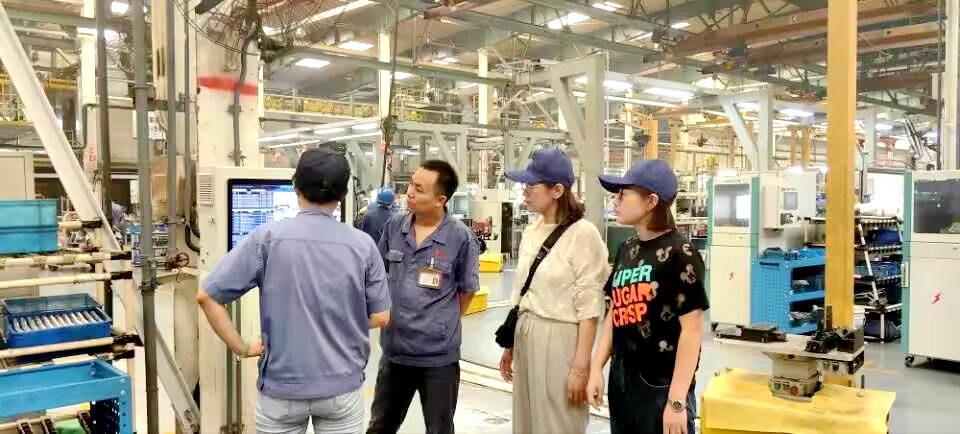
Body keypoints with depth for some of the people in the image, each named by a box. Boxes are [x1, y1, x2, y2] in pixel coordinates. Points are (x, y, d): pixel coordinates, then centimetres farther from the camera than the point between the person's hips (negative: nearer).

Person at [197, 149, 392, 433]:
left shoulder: (267, 237, -10)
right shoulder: (363, 245, -7)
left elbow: (207, 296, -9)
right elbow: (380, 317, 0)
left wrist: (242, 348, -1)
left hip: (282, 386, 0)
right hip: (342, 385, 1)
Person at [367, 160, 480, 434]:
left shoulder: (460, 237, -15)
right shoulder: (394, 227, -3)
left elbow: (467, 290, -2)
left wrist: (442, 323, 4)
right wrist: (396, 313, 11)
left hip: (438, 355, -4)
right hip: (394, 350, 4)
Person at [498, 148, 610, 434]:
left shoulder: (582, 234, -14)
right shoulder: (530, 233, 8)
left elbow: (589, 308, -15)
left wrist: (581, 366, -17)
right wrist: (510, 346, 17)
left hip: (560, 340, -7)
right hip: (526, 338, 7)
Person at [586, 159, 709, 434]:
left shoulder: (679, 254, -12)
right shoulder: (626, 250, 6)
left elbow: (692, 329, -15)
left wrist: (677, 401, -17)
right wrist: (596, 368, 6)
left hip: (661, 386, -6)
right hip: (621, 380, 6)